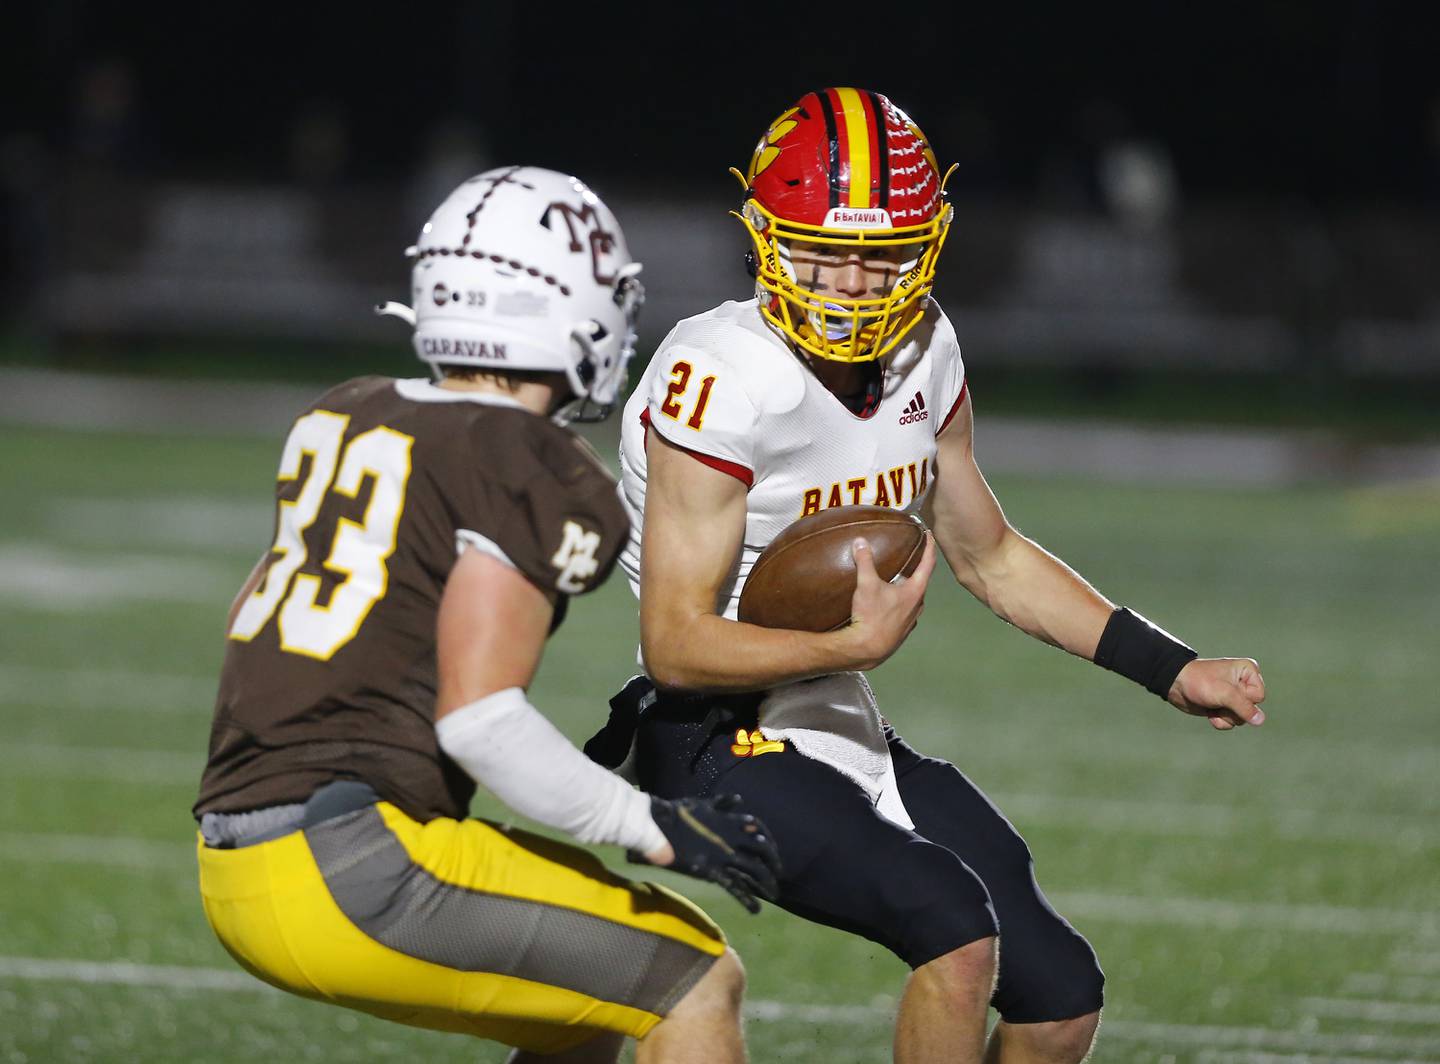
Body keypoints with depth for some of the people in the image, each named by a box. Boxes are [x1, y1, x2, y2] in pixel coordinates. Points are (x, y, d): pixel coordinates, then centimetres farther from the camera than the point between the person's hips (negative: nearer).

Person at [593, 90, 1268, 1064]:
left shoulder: (923, 354, 1)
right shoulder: (722, 385, -22)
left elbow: (990, 558, 16)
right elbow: (676, 645, -21)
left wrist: (1172, 671, 10)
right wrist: (856, 646, -31)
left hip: (848, 731, 8)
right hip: (727, 747, -8)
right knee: (957, 929, -28)